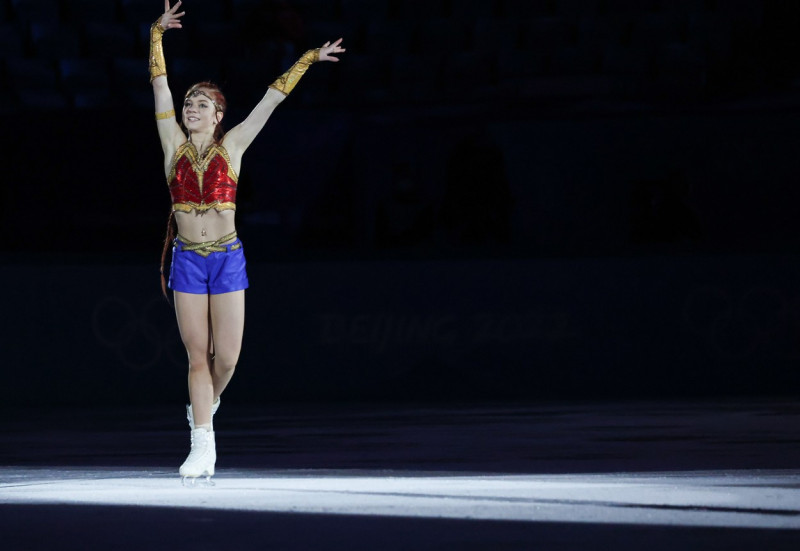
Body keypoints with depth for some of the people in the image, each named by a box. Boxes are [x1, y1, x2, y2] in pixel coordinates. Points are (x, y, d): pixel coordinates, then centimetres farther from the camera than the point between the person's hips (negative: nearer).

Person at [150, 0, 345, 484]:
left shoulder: (231, 147, 3)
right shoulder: (174, 146, 4)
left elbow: (272, 98, 4)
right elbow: (160, 86, 4)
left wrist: (307, 60, 7)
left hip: (227, 260, -1)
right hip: (188, 259, 1)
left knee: (226, 356, -1)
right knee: (198, 355, 1)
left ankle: (206, 402, 31)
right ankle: (202, 445, 3)